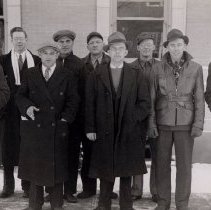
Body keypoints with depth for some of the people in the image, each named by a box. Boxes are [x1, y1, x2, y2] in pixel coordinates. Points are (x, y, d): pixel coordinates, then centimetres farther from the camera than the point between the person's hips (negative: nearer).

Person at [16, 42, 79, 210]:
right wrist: (27, 107, -13)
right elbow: (20, 96, 6)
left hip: (57, 128, -1)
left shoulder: (67, 77, 4)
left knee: (56, 166, 5)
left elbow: (73, 101, 2)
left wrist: (65, 117, -10)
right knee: (34, 165, 8)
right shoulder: (30, 74, 9)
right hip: (34, 126, 1)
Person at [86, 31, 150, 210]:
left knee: (127, 171, 9)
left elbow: (145, 103, 3)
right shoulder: (96, 75, 4)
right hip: (104, 131, 0)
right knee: (105, 170, 6)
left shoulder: (136, 75, 5)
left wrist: (132, 119, -9)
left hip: (129, 132, 1)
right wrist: (90, 128, -4)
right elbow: (90, 103, 2)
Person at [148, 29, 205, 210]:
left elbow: (199, 98, 0)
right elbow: (152, 98, 2)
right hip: (163, 123, 1)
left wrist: (198, 124, -7)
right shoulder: (158, 68, -1)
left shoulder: (195, 68, -1)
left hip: (185, 124, 0)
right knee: (162, 164, 7)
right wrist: (151, 123, -3)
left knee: (184, 165, 4)